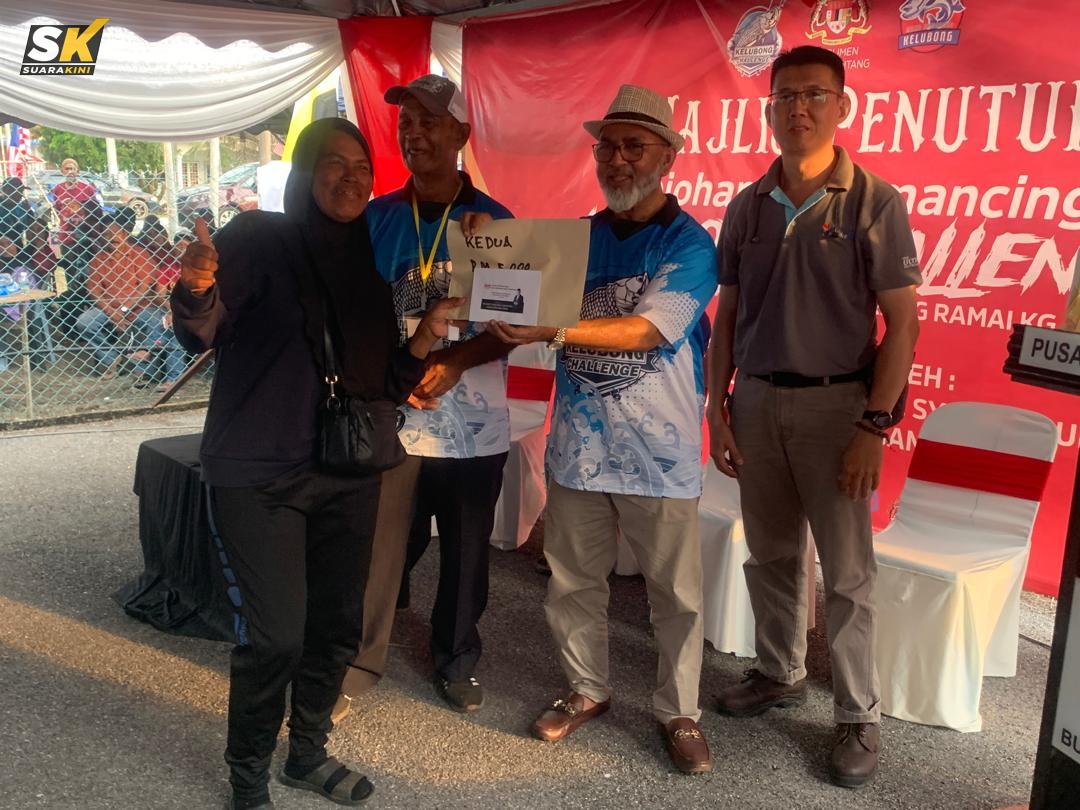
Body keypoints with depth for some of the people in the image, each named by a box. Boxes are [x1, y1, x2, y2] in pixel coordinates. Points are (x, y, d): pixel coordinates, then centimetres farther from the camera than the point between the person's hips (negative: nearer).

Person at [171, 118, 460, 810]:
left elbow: (383, 382, 11)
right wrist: (198, 292, -44)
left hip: (349, 472, 6)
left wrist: (424, 341, -8)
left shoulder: (368, 260, 9)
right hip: (259, 474, -5)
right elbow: (201, 335, -23)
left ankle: (308, 752, 35)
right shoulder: (259, 238, -7)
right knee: (275, 636, -6)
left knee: (338, 625, 12)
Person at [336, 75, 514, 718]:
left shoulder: (495, 222, 0)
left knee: (466, 554, 13)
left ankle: (458, 660, 34)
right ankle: (359, 667, 22)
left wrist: (454, 361, -18)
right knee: (379, 551, 2)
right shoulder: (376, 218, 5)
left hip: (474, 423, 0)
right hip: (390, 418, 1)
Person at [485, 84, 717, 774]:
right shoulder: (578, 238, 9)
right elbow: (534, 313, 9)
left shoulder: (688, 244, -7)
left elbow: (646, 329, -21)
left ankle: (679, 712, 26)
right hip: (578, 441, 5)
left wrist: (553, 330, -32)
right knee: (574, 580, 15)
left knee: (676, 592, 7)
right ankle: (588, 690, 36)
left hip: (657, 450, -4)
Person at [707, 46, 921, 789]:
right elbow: (727, 316, 10)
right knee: (771, 556, 15)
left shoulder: (874, 202, -5)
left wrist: (875, 426, -13)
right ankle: (780, 675, 34)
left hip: (833, 403, -4)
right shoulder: (748, 207, 7)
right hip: (756, 399, 4)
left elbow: (903, 321, -7)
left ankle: (859, 718, 17)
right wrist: (717, 408, 4)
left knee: (847, 572, 3)